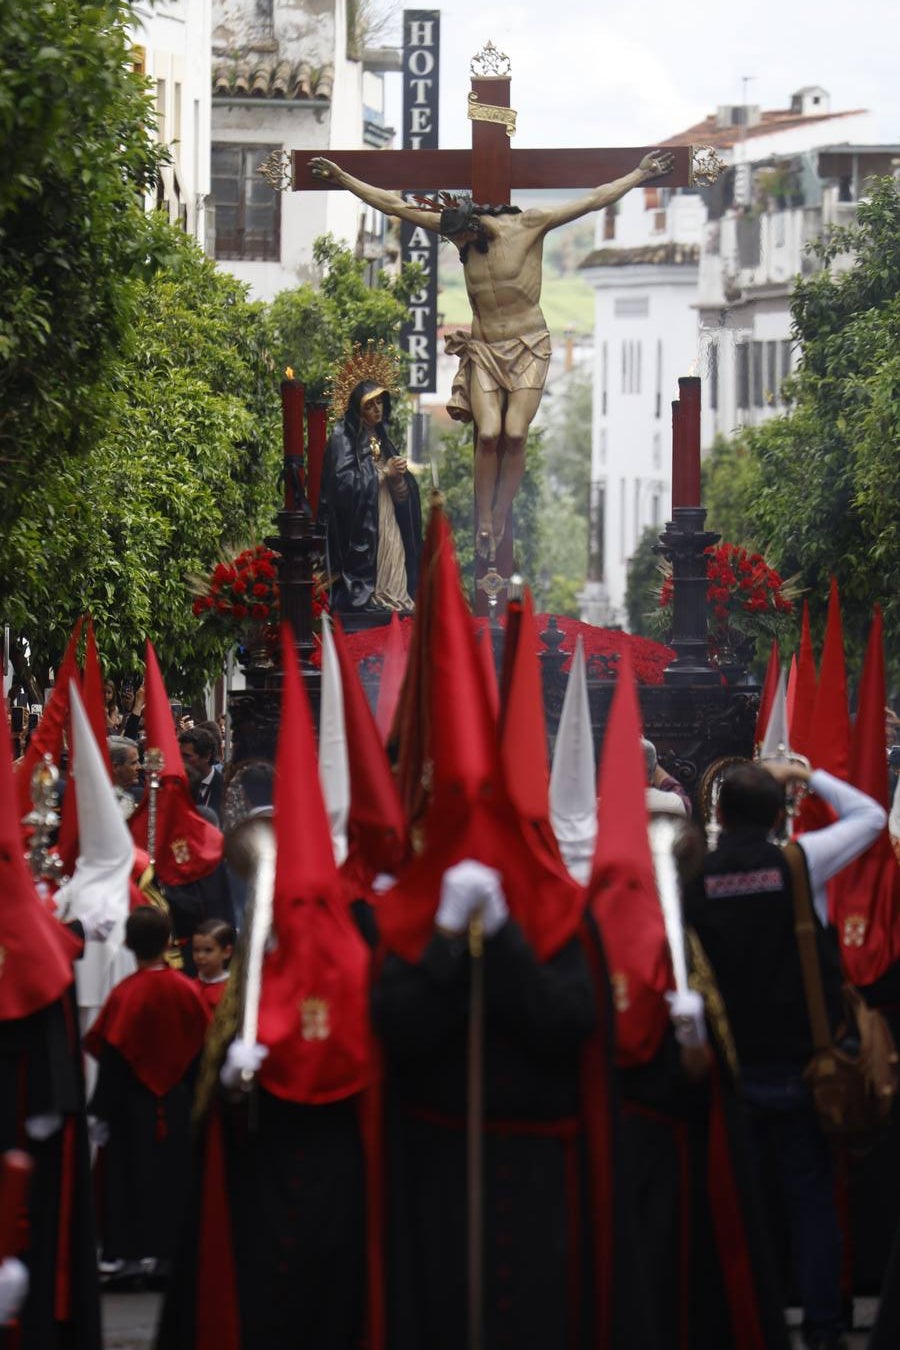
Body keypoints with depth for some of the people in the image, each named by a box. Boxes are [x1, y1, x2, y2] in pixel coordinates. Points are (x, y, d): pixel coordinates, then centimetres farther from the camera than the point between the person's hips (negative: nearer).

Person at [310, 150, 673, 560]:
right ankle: (483, 526, -7)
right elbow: (393, 205, 1)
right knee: (488, 434, -13)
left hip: (528, 346, -2)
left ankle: (500, 523, -5)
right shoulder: (457, 228, -2)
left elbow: (593, 200, -6)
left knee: (515, 435, -14)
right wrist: (342, 179, 2)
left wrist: (641, 173, -6)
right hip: (483, 349, 2)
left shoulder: (529, 225, -10)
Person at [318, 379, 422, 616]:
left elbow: (401, 491, 18)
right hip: (359, 523, -7)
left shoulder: (381, 438, 17)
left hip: (387, 521, 7)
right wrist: (383, 472, -12)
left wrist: (398, 475, -6)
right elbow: (344, 481, -16)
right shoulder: (344, 438, -4)